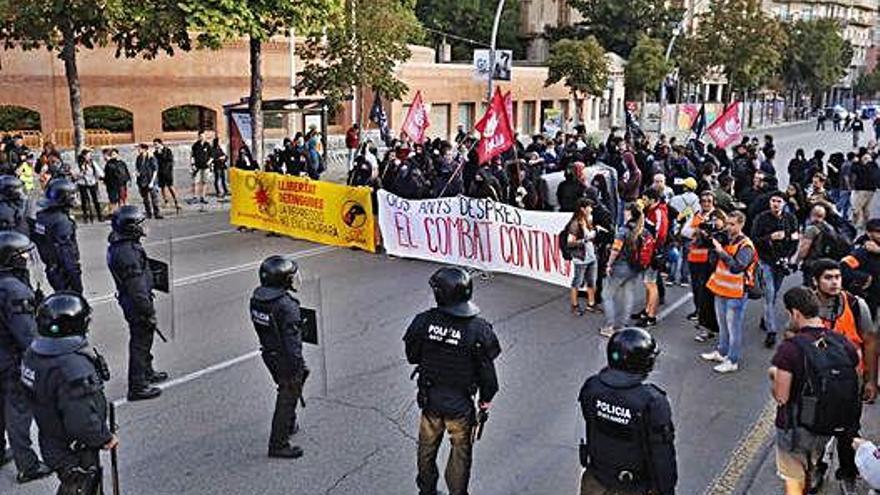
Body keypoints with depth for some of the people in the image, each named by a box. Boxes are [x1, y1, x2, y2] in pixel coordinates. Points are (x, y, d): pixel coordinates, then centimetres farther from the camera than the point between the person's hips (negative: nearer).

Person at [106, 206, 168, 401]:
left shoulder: (117, 245, 3)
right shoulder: (128, 253, -30)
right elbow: (137, 289, -28)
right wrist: (149, 312, -19)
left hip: (128, 300, 10)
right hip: (136, 305, -10)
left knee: (143, 340, 25)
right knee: (140, 343, 2)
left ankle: (147, 372, 43)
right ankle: (137, 387, 13)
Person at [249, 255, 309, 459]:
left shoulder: (257, 297, -3)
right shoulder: (287, 306, -28)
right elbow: (292, 341, -26)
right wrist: (297, 369, -19)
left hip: (269, 353, 8)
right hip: (285, 358, -8)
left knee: (286, 390, 28)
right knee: (288, 396, 5)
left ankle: (289, 425, 46)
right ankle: (278, 445, 13)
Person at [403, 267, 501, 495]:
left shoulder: (424, 321, -18)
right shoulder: (479, 330, -22)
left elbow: (412, 356, -3)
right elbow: (487, 372, -12)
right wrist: (486, 400, 3)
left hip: (430, 399, 2)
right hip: (461, 405, -2)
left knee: (427, 447, 24)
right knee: (460, 451, 19)